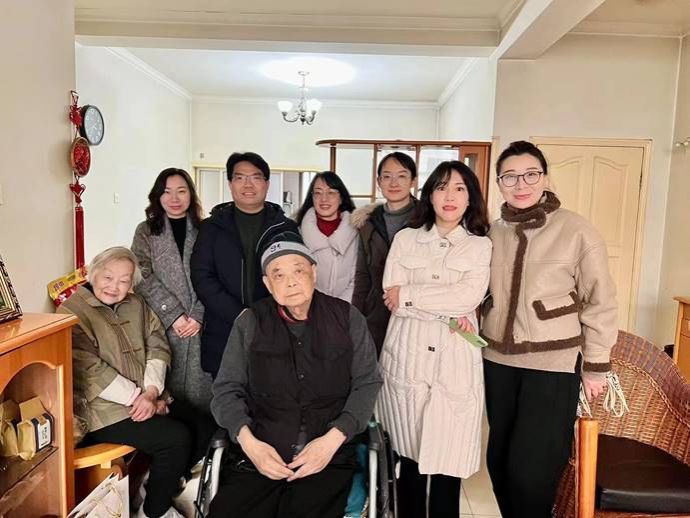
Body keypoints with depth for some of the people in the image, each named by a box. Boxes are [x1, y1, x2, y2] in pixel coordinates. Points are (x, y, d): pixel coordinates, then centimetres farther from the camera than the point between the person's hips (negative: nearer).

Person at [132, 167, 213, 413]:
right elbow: (143, 278, -3)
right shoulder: (146, 231, 6)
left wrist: (198, 315, -8)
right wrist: (174, 314, -10)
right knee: (168, 385, 1)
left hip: (199, 325, 1)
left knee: (199, 386, -1)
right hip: (163, 325, -1)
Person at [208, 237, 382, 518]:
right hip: (258, 454, 1)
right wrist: (248, 441, -10)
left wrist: (333, 438, -9)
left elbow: (367, 382, 4)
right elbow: (227, 389, 7)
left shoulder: (346, 317, 4)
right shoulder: (250, 322, 6)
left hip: (329, 456, 0)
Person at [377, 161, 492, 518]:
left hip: (456, 362, 0)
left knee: (448, 462, 3)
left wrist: (408, 294, -8)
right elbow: (391, 296, -4)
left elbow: (469, 297, -10)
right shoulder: (405, 239, 7)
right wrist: (449, 312, -11)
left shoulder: (480, 246, 6)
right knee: (409, 459, 10)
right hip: (406, 357, 1)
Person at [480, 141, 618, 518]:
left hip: (554, 365, -4)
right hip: (498, 361, 4)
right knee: (499, 461, 15)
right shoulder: (492, 232, 1)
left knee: (531, 469, 2)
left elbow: (600, 303, -5)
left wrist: (595, 366, -4)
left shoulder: (577, 231, -11)